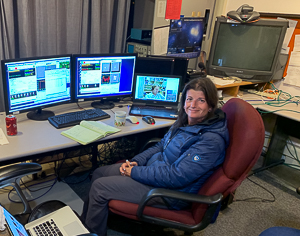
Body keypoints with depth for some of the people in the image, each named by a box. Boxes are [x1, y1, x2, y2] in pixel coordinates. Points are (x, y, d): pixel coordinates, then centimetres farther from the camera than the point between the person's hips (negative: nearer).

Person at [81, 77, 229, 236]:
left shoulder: (211, 140, -26)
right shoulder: (185, 121, 2)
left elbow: (176, 177, -28)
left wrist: (135, 172, -19)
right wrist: (136, 161, -3)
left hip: (171, 192, -9)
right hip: (155, 166, 9)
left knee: (99, 187, -9)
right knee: (99, 173, 9)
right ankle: (84, 221, 30)